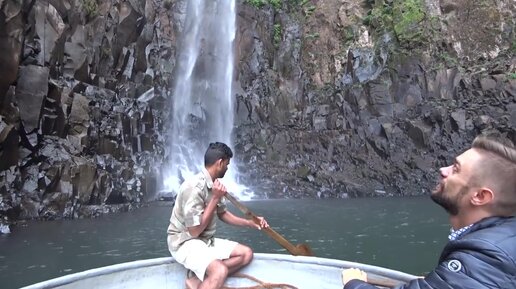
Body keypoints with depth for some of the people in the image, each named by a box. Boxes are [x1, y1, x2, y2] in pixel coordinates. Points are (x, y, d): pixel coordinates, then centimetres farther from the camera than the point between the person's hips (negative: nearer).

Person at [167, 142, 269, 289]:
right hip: (185, 243, -10)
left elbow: (222, 213, 19)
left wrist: (249, 223, 8)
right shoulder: (194, 187, -23)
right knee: (220, 271, -33)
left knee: (246, 253, 1)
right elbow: (194, 232, -23)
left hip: (206, 240, 10)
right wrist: (215, 199, -22)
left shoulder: (213, 185, 5)